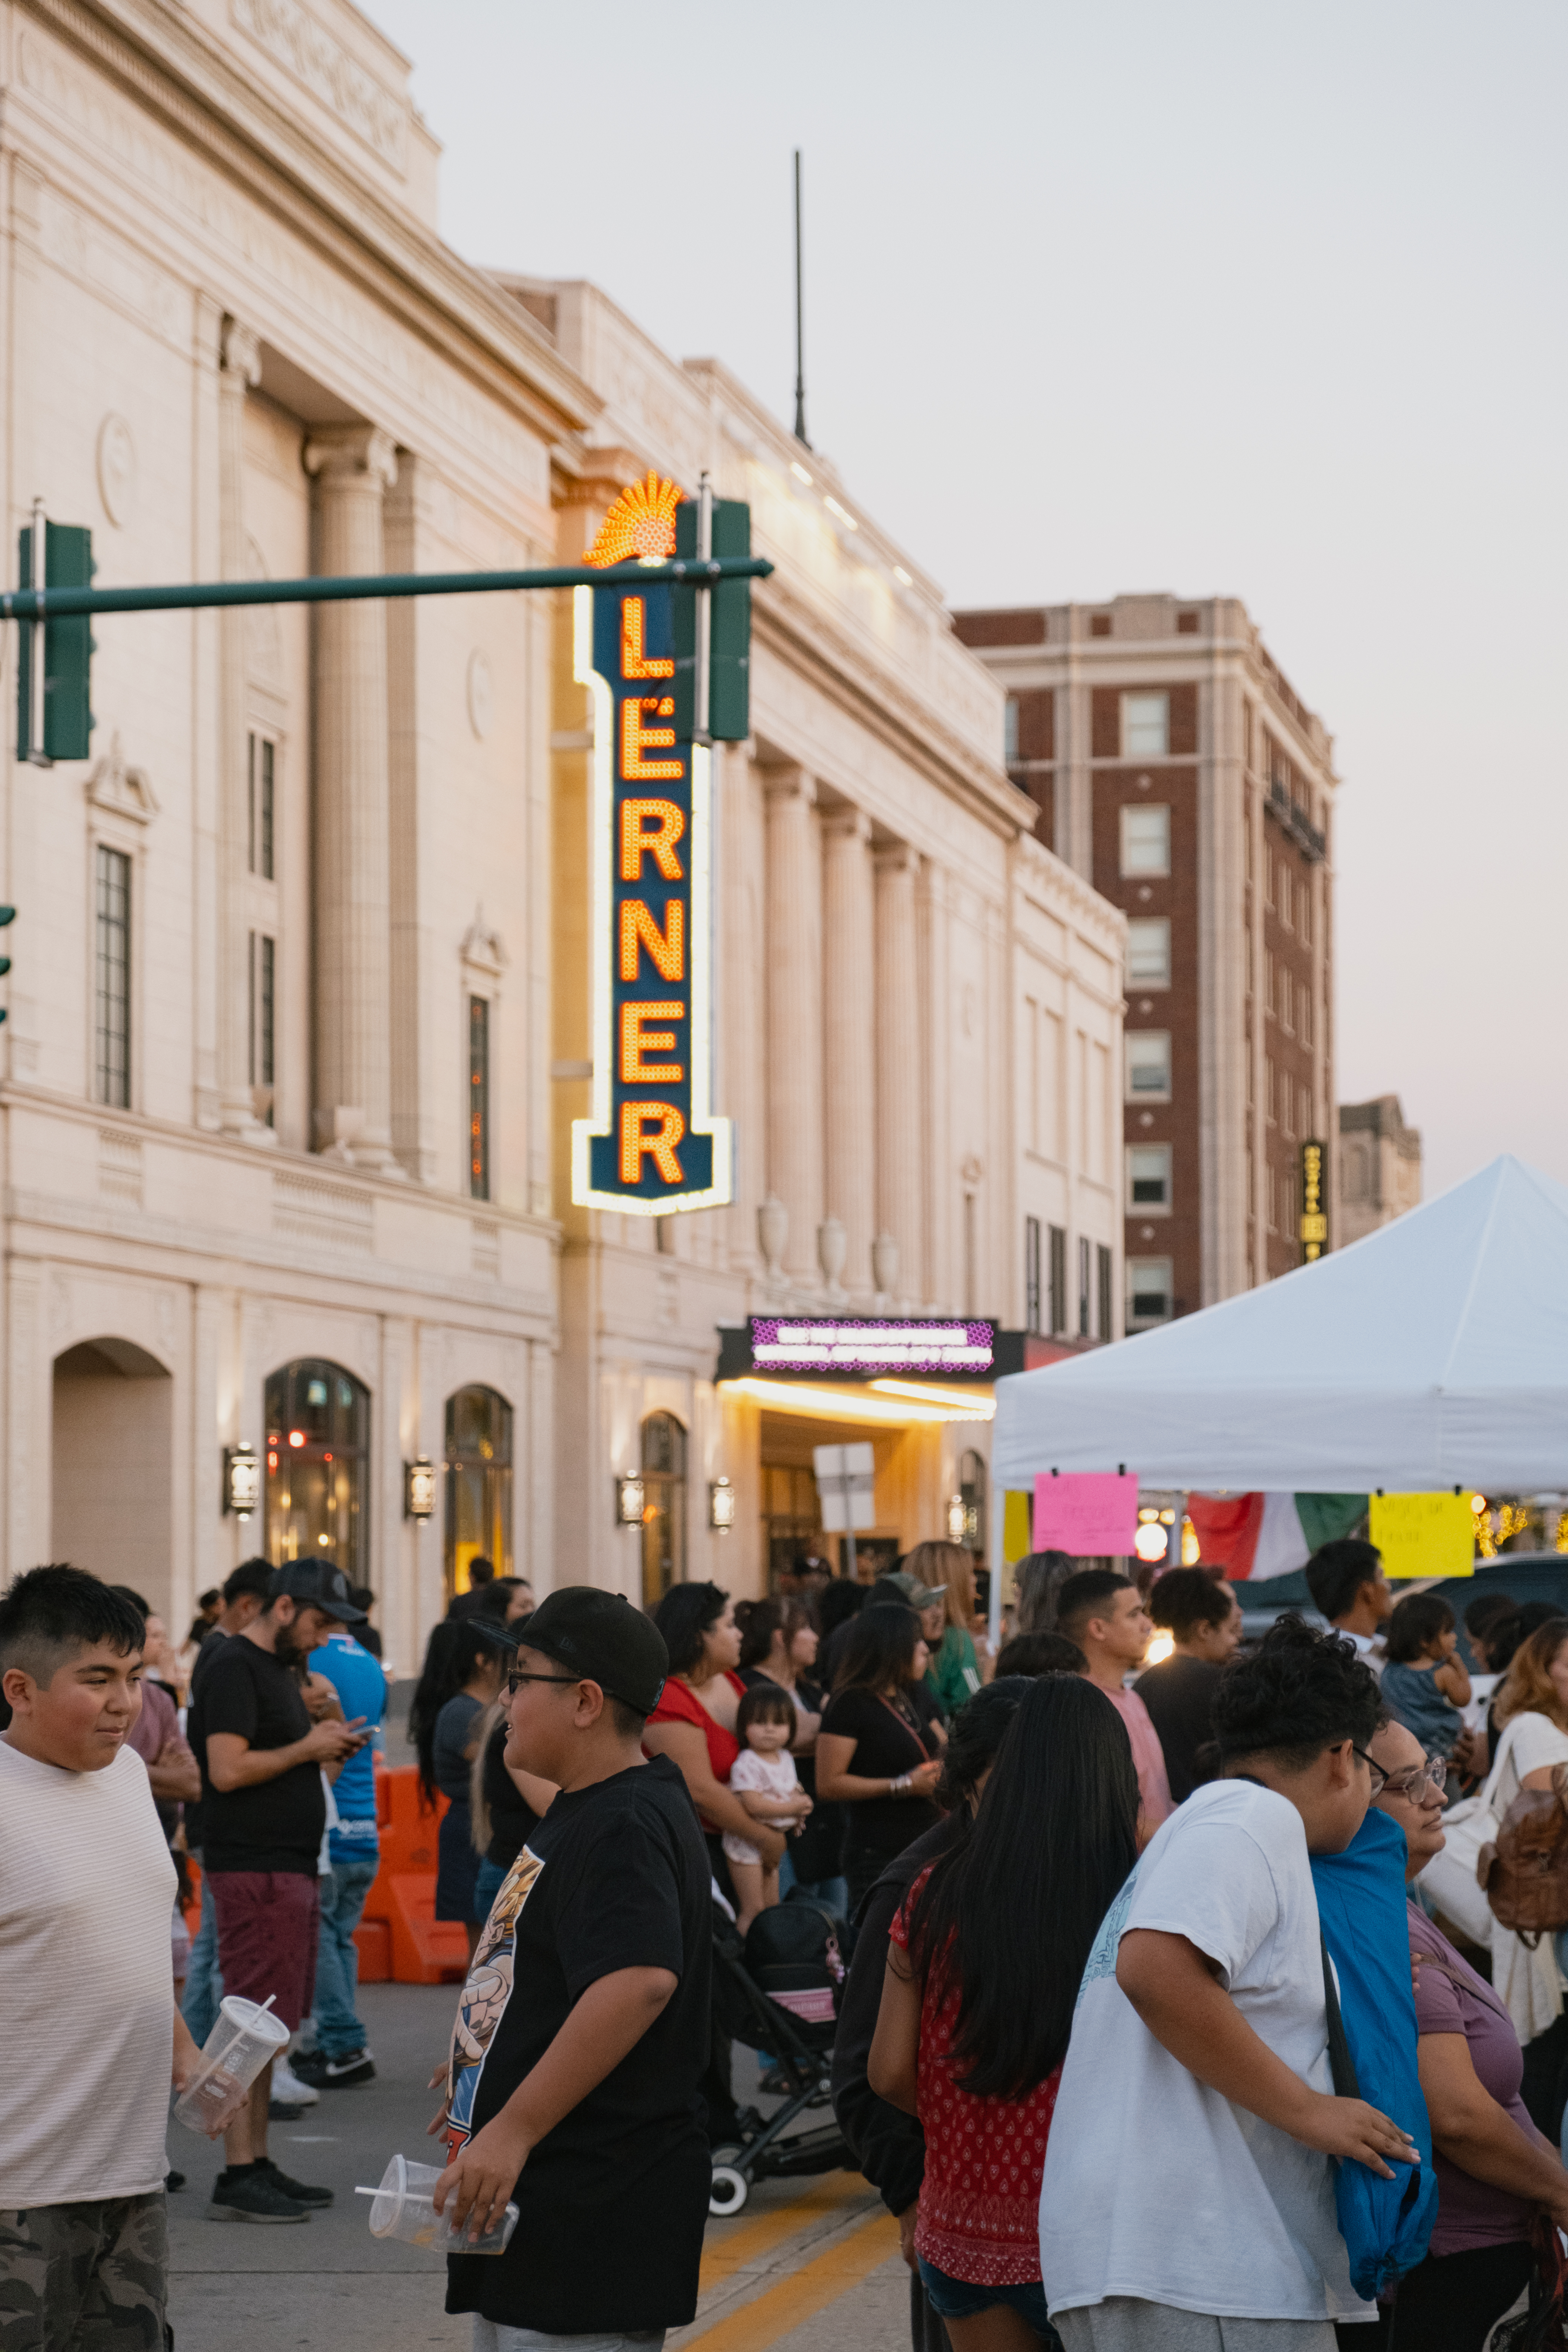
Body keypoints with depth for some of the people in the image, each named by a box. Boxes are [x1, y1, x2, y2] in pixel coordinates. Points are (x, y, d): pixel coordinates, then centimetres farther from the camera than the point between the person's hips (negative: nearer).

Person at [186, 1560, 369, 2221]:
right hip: (254, 1871, -10)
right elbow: (228, 1770, -20)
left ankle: (258, 2166, 17)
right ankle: (238, 2177, -9)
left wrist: (326, 1750, 8)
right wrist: (307, 1748, -11)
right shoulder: (234, 1668, -11)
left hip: (289, 1868, 10)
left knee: (269, 2025, 12)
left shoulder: (281, 1669, 20)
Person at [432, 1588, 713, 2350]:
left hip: (593, 2213, -11)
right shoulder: (585, 1811, 15)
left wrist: (514, 2130, -33)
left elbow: (638, 1982, -34)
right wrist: (481, 2069, 32)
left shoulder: (622, 1829, -20)